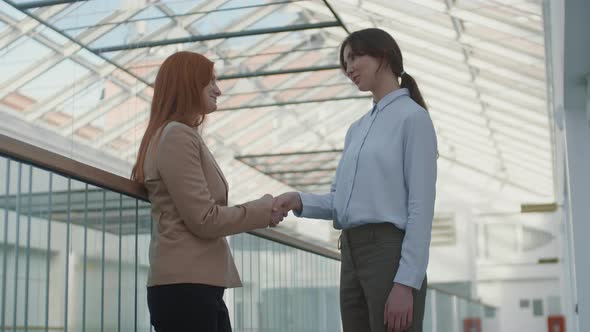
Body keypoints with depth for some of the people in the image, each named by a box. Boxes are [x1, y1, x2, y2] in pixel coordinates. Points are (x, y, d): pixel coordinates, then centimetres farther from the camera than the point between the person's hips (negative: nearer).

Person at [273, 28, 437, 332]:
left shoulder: (412, 117, -4)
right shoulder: (356, 130, 20)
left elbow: (421, 206, -12)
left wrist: (406, 282, -18)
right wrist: (300, 201, -4)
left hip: (390, 251, -8)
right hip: (351, 253, 8)